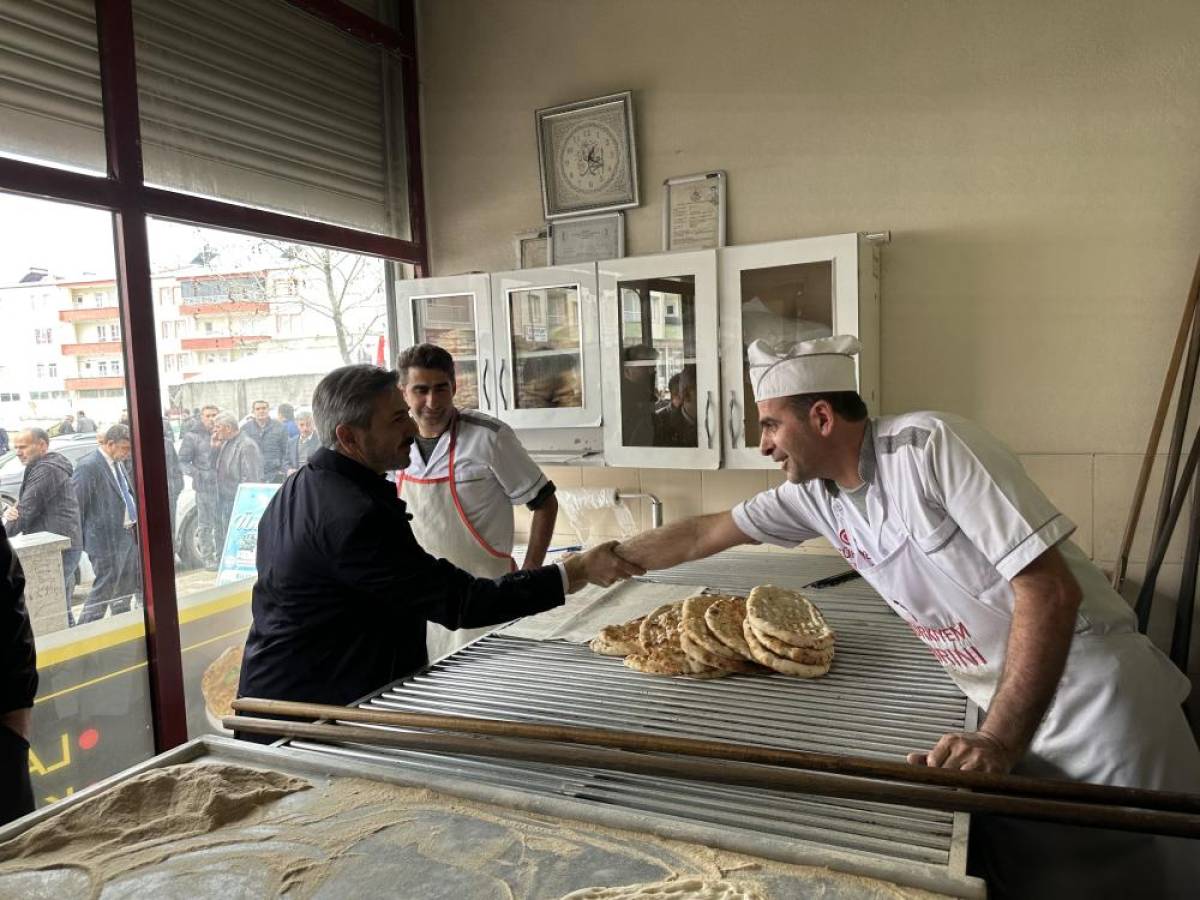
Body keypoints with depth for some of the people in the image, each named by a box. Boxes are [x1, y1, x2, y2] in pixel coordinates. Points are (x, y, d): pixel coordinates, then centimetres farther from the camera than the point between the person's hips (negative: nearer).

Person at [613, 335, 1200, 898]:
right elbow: (704, 534, 11)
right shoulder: (814, 494, 0)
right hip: (1009, 708, 6)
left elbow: (1050, 588, -24)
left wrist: (1000, 740, -28)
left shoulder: (930, 446, -21)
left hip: (1091, 687, -5)